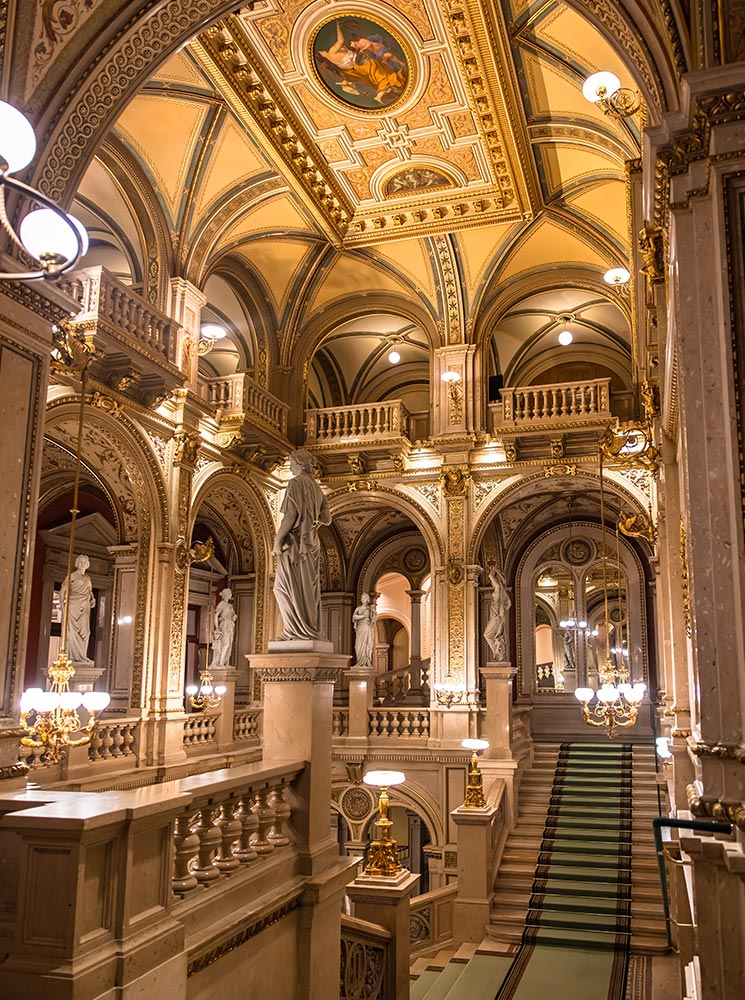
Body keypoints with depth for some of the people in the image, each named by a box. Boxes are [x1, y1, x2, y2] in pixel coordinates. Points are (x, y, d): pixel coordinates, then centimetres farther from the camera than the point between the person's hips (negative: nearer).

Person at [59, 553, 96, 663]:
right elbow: (62, 591, -6)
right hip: (73, 607, -6)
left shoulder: (88, 578, 16)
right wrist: (63, 606, -15)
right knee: (72, 631, -7)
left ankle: (81, 656, 6)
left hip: (84, 609, 6)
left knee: (84, 631, 2)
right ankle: (75, 656, -6)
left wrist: (92, 599, 6)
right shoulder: (72, 576, -1)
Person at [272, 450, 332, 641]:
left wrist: (278, 539, -16)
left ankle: (297, 630, -10)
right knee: (308, 587, 9)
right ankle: (312, 630, 7)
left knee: (286, 586, -5)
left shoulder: (295, 483, -7)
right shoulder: (317, 488, 16)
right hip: (311, 543, 8)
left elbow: (292, 513, -17)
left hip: (294, 542, -8)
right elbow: (327, 519, 16)